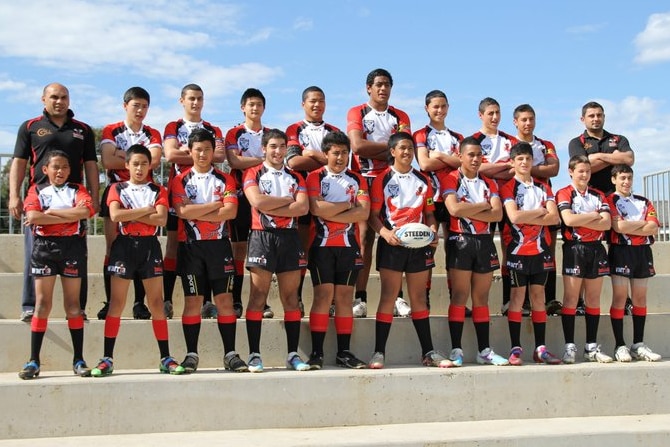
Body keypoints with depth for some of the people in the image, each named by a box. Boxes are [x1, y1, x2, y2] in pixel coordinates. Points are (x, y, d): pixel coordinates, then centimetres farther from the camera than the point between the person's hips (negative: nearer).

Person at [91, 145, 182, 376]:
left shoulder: (158, 190, 10)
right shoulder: (117, 188, 8)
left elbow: (161, 219, -7)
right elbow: (115, 215, -11)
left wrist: (131, 215, -10)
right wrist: (147, 210, -8)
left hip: (150, 246, 1)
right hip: (124, 245, -1)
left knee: (156, 303, 2)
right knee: (116, 303, -2)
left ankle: (166, 358, 5)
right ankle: (107, 359, 2)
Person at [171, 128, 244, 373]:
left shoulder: (225, 180, 7)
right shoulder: (181, 180, 4)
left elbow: (230, 212, -8)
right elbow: (182, 211, -12)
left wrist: (196, 213, -11)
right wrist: (215, 204, -8)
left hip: (219, 245, 1)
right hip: (191, 246, -1)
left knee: (225, 299, 0)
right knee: (193, 300, 2)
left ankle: (230, 354, 4)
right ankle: (191, 355, 9)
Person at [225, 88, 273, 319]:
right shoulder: (234, 133, 6)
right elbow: (234, 161, -9)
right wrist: (263, 159, -8)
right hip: (242, 194, -2)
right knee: (239, 247, -1)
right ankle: (236, 301, 2)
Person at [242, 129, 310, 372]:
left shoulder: (295, 177, 16)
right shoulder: (253, 174, 6)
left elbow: (303, 207, -2)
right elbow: (258, 201, -13)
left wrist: (271, 207, -9)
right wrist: (289, 200, -3)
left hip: (289, 237, 3)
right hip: (262, 237, -3)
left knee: (291, 297, 4)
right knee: (257, 296, -5)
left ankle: (293, 354, 8)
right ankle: (254, 355, -2)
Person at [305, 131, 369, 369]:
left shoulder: (357, 179, 12)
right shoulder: (315, 177, 4)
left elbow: (363, 213, -3)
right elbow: (316, 208, -13)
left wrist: (330, 213, -10)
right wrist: (347, 204, -4)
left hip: (349, 245, 3)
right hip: (322, 244, -3)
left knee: (345, 297, 4)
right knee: (323, 295, -7)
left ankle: (344, 352, 8)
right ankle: (317, 352, -5)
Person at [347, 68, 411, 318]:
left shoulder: (400, 117, 14)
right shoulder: (356, 113, 6)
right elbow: (357, 146, -11)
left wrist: (372, 151, -9)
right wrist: (390, 143, -4)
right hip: (364, 182, -2)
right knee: (364, 238, -6)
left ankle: (396, 298, 1)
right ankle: (360, 298, -7)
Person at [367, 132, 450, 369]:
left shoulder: (423, 180, 13)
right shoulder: (383, 179, 1)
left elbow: (429, 213, 16)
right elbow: (373, 215, -2)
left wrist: (433, 230, -5)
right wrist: (385, 232, -21)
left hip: (419, 244, 4)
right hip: (392, 243, -4)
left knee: (419, 298, 8)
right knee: (388, 297, -5)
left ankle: (428, 352, 11)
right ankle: (379, 352, -1)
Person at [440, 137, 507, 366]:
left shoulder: (488, 183, 15)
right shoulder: (450, 179, 1)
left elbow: (498, 214, 0)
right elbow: (454, 208, -17)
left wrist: (468, 210, -11)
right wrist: (483, 205, -4)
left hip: (484, 241, 5)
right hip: (460, 241, -5)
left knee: (482, 297, 8)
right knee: (460, 295, -7)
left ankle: (484, 350, 11)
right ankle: (456, 350, -3)